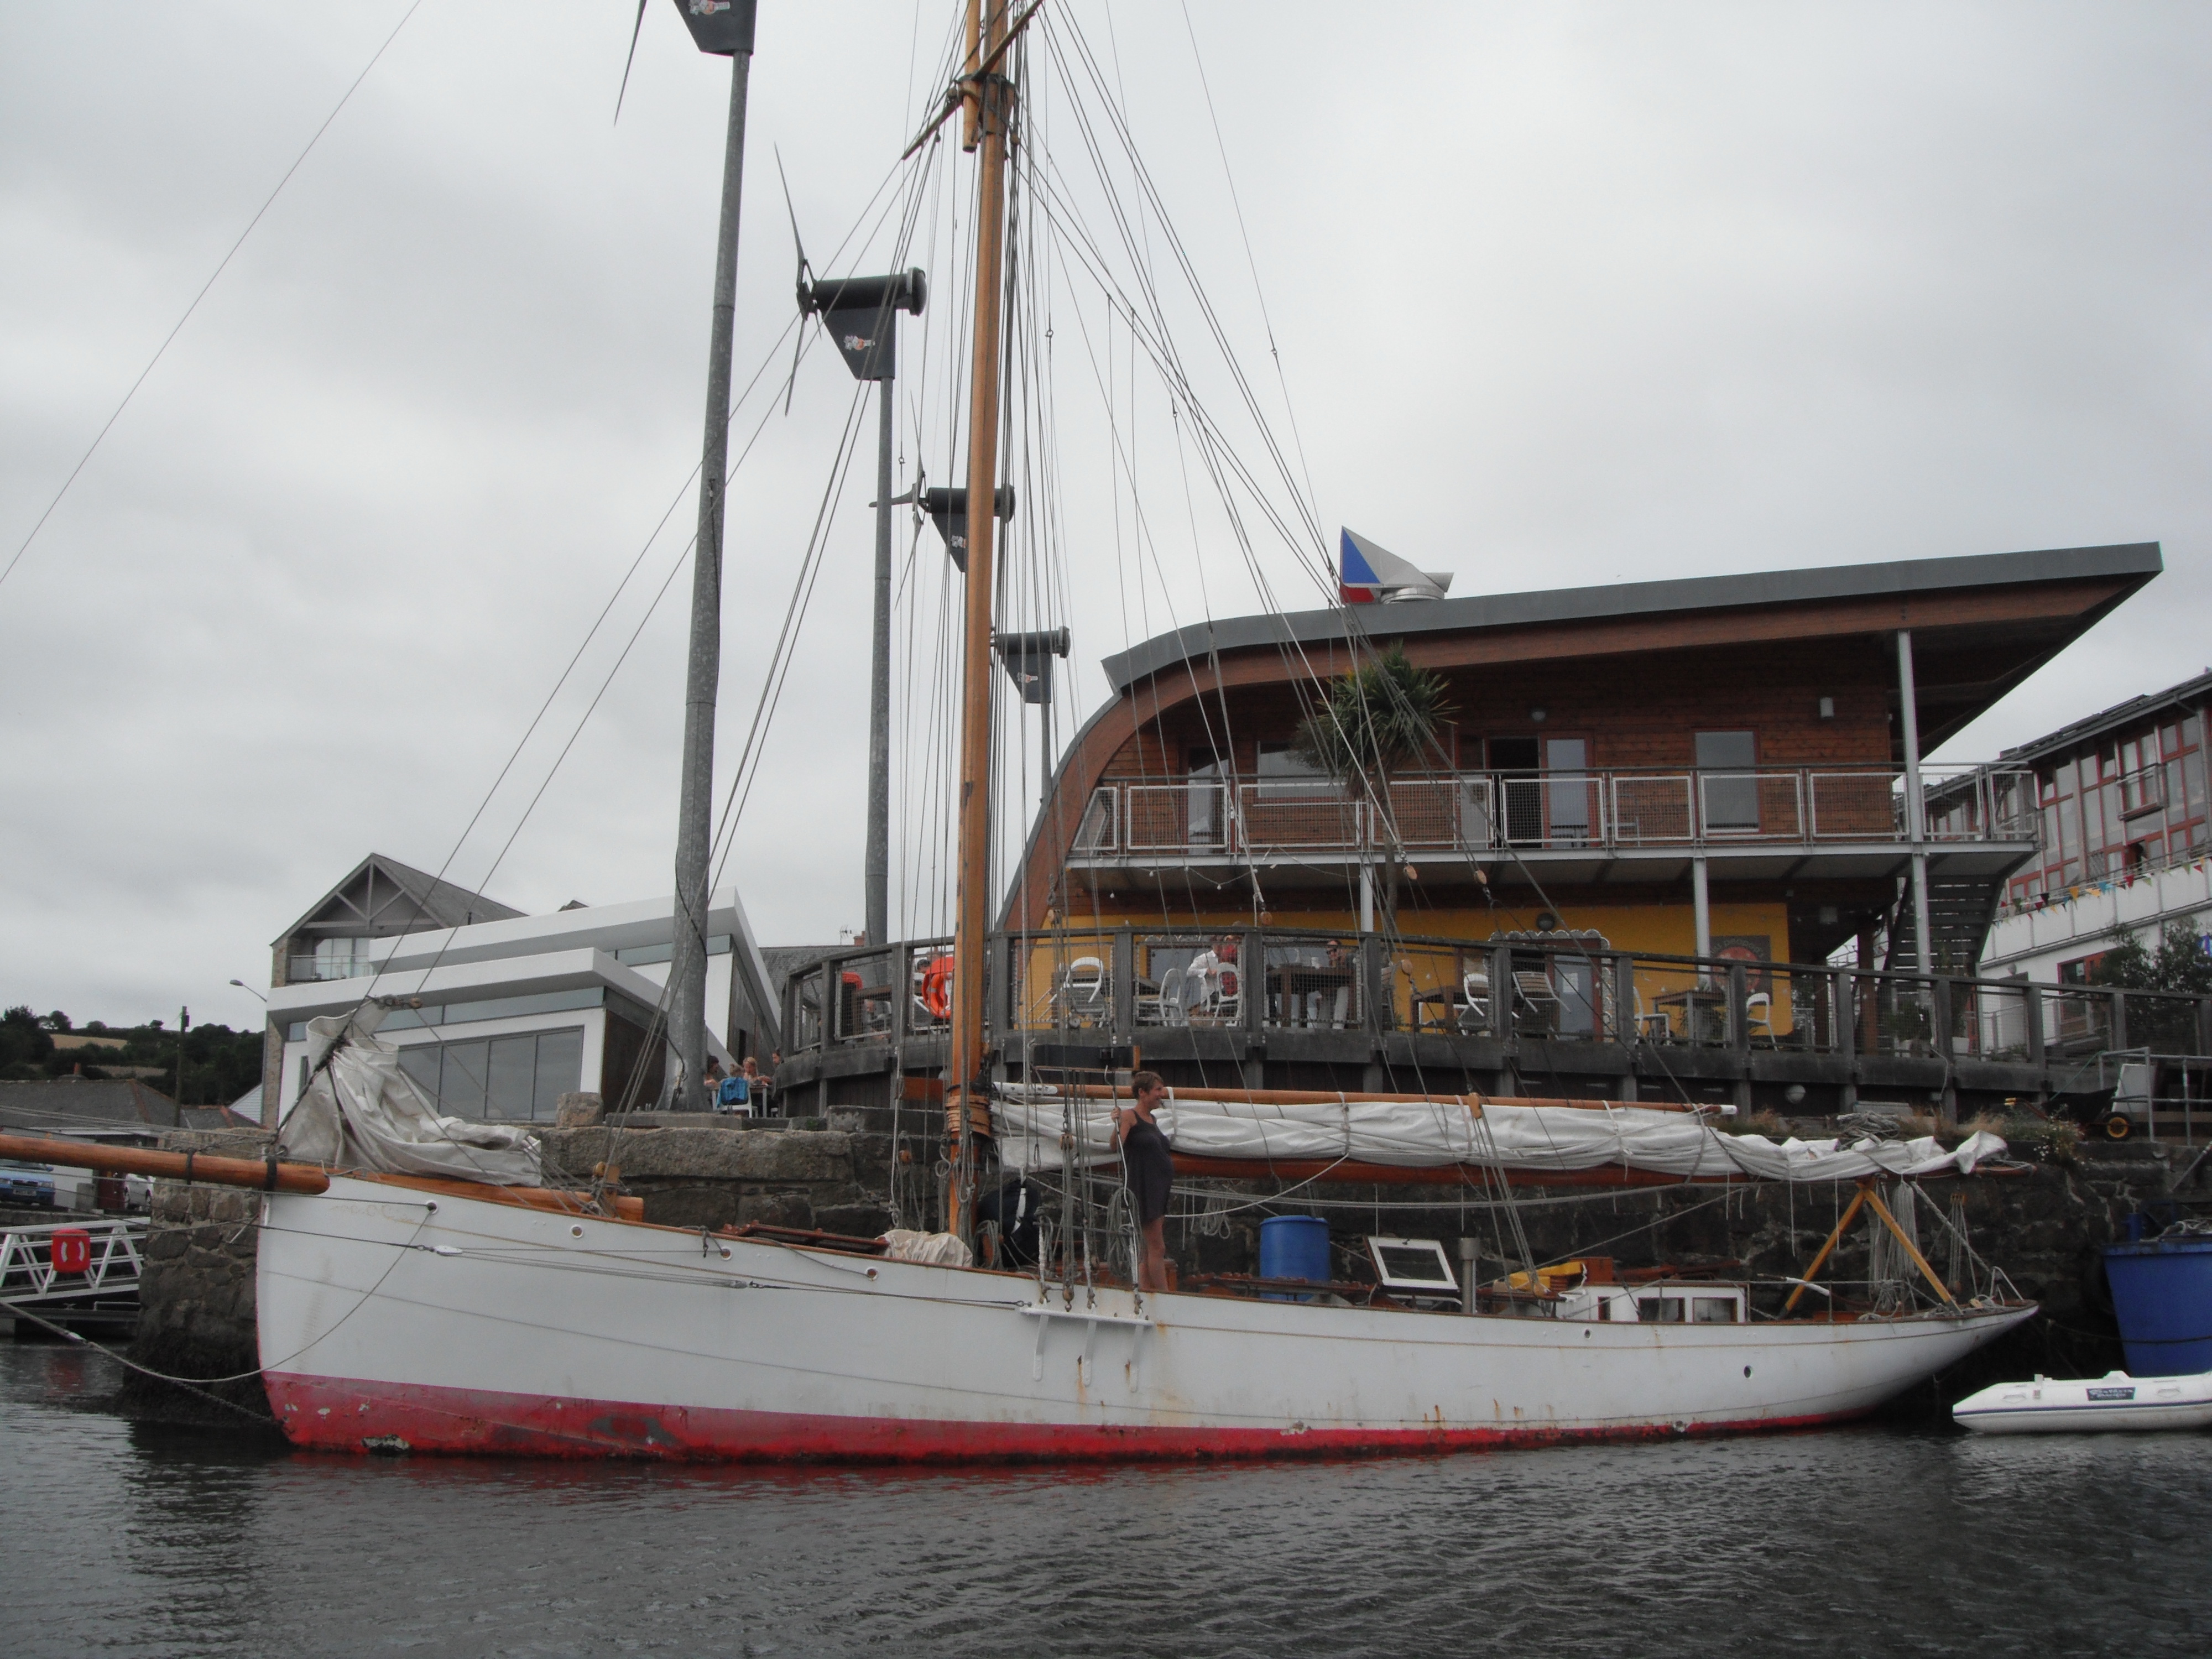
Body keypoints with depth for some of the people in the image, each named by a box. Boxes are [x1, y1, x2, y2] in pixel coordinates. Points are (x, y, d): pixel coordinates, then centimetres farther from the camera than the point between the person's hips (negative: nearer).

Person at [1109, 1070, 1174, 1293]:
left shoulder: (1151, 1118, 16)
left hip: (1160, 1189, 9)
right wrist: (1116, 1124, -39)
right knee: (1157, 1248, -8)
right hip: (1143, 1189, -9)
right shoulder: (1129, 1115, -9)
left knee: (1150, 1250, 8)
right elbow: (1116, 1145, -24)